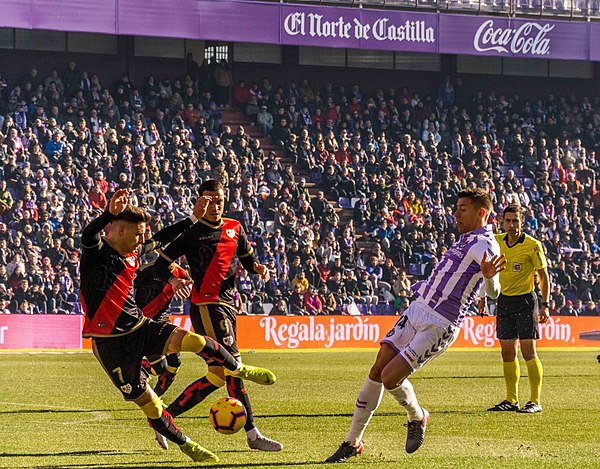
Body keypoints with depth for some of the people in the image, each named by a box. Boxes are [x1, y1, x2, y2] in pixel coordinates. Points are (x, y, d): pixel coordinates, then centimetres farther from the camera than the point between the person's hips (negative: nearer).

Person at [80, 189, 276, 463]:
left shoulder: (132, 252, 6)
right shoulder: (96, 252, -17)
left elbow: (161, 239, 24)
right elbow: (87, 236, -41)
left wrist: (193, 218, 28)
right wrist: (110, 214, -59)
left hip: (139, 327, 6)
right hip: (111, 343, -6)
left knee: (191, 340, -17)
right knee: (147, 402, -1)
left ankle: (239, 370, 7)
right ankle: (186, 445, 18)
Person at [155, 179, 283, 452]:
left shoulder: (234, 228, 15)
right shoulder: (191, 231, -1)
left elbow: (247, 258, 25)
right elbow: (163, 262, 1)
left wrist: (257, 267, 2)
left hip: (228, 304, 7)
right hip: (206, 304, -7)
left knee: (218, 374, 7)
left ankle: (167, 415, 14)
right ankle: (252, 434, -17)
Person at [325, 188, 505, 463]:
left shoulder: (485, 245, -13)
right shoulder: (466, 240, 16)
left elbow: (493, 292, -28)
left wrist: (489, 275, -49)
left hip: (439, 327, -8)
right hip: (416, 310, 9)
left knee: (390, 377, -16)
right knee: (376, 372, 1)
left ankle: (417, 418, 15)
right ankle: (352, 442, 9)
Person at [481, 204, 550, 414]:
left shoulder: (533, 245, -11)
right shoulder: (496, 241, 3)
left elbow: (544, 276, -5)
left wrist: (545, 305, -12)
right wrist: (483, 297, 11)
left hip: (525, 300, -5)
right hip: (504, 300, 5)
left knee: (528, 351, -9)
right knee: (507, 353, 7)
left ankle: (535, 401, -6)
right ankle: (511, 400, 14)